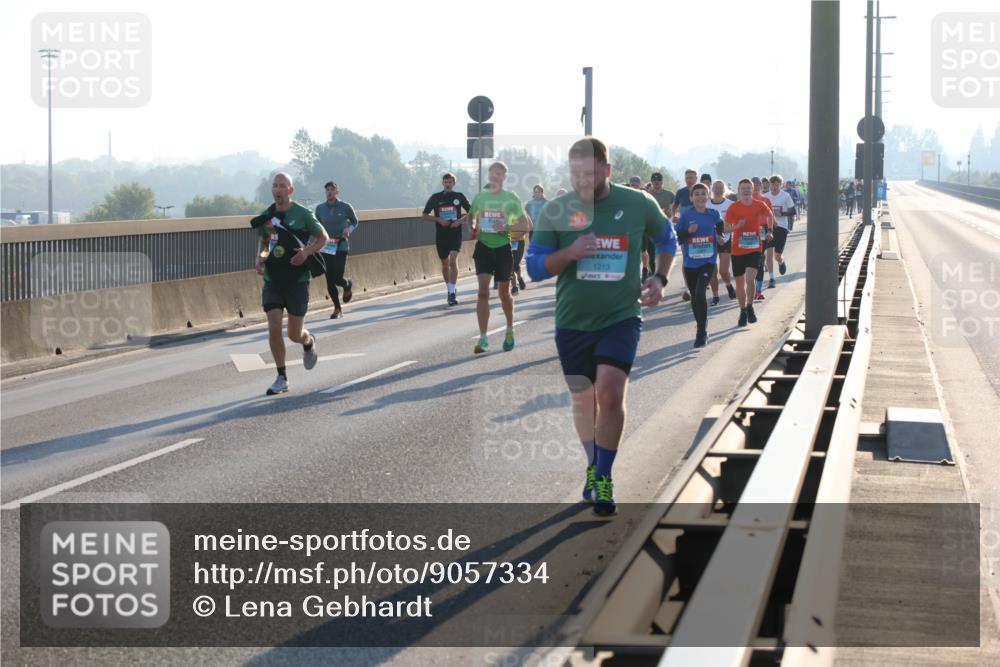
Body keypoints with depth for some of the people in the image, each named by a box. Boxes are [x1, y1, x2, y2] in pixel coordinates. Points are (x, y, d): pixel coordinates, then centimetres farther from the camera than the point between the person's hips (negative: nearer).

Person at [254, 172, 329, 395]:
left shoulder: (302, 214, -7)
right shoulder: (266, 216, 4)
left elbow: (323, 237, 2)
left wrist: (306, 252, -16)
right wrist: (260, 258, -1)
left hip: (297, 280, -3)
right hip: (272, 280, 3)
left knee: (295, 334, 2)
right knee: (274, 329, -9)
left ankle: (309, 343, 40)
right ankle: (282, 378, 2)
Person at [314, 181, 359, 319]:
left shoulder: (345, 207, -4)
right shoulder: (320, 209, 2)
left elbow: (355, 222, 11)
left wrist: (349, 229, -8)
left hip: (341, 247, -3)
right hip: (326, 249, 3)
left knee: (337, 279, -11)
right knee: (329, 281, 2)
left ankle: (348, 285, 27)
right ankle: (337, 308, 18)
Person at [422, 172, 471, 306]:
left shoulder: (459, 196, 3)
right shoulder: (436, 197, 3)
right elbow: (425, 215, 6)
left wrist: (460, 220, -8)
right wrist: (439, 220, -9)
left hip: (456, 233, -2)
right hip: (441, 235, 2)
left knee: (453, 261, -18)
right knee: (445, 263, 11)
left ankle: (452, 293, -20)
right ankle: (450, 290, 29)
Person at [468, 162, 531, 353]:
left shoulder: (511, 199, -2)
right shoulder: (480, 196, 5)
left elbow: (526, 225, -2)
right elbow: (471, 216, 22)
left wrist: (507, 227, -18)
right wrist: (473, 228, 0)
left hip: (502, 247, -1)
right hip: (483, 246, 1)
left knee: (504, 293, 10)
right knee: (483, 292, -11)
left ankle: (510, 331, 35)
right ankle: (483, 339, -14)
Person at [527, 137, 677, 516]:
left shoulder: (639, 204, -4)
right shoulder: (556, 211, -5)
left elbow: (666, 237, 15)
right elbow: (534, 267, -3)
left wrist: (660, 278, 0)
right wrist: (569, 253, -21)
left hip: (621, 317, -2)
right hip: (572, 322, 2)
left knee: (610, 394, -18)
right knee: (583, 399, 13)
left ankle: (604, 479, -3)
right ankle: (593, 466, 38)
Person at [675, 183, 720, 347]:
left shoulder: (713, 214, 2)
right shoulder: (686, 215, -2)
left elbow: (720, 230, 22)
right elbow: (676, 236, -1)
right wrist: (688, 231, -15)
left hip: (708, 261, -2)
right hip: (690, 262, 2)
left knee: (700, 293, -19)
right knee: (694, 297, 13)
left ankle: (702, 333, -12)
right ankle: (702, 330, 33)